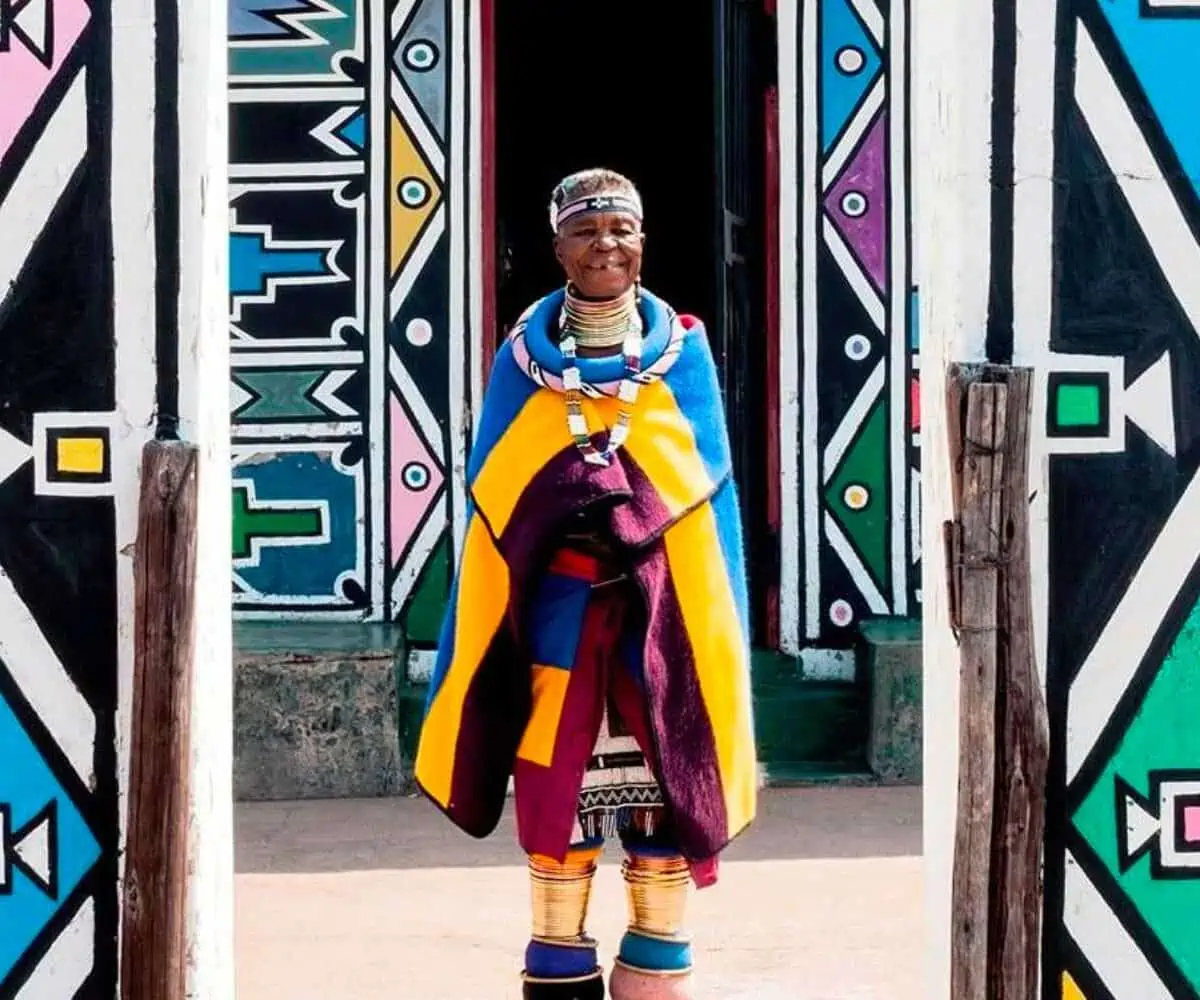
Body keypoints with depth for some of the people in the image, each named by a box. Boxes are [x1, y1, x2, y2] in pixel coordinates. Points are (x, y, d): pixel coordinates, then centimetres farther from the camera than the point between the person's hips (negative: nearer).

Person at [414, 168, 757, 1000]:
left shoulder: (682, 350, 3)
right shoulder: (524, 357, 4)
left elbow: (713, 492, 4)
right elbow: (492, 502, 6)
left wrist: (718, 628, -1)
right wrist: (475, 635, 2)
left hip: (663, 598, 0)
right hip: (561, 596, 0)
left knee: (667, 776, 2)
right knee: (556, 778, 2)